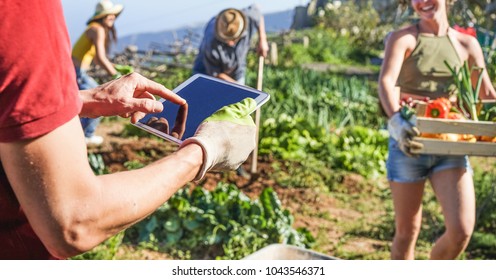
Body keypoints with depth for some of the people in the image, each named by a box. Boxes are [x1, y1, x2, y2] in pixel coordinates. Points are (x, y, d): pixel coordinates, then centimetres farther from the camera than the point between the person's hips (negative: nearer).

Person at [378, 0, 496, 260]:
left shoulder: (467, 44, 9)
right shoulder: (402, 39, -1)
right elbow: (386, 81, -18)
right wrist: (396, 119, -37)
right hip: (408, 143, -2)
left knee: (462, 230, -9)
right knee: (407, 231, 7)